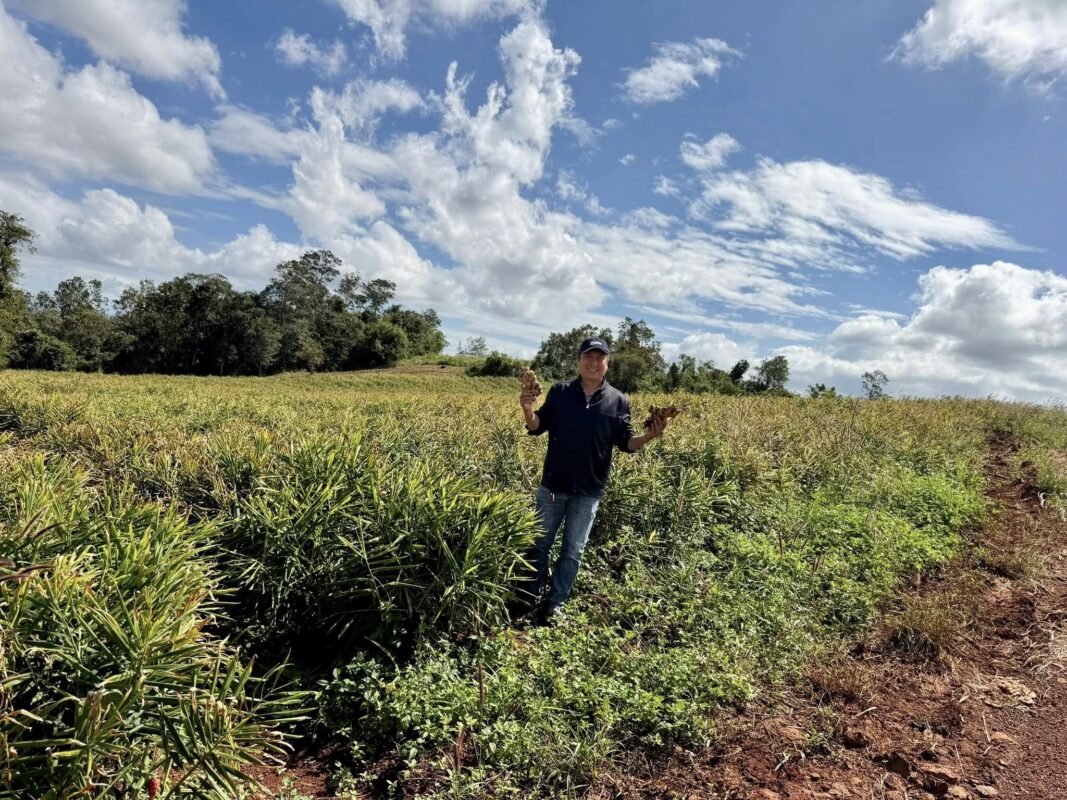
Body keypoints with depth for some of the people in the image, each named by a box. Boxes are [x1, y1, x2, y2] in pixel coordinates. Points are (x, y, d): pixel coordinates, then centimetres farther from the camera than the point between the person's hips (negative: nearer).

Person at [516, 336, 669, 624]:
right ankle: (527, 596, 29)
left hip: (589, 490, 0)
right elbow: (537, 428, -2)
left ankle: (554, 603, 25)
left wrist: (649, 436, -21)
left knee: (573, 551, 10)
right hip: (553, 484, 0)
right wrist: (528, 410, -23)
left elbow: (626, 442, -1)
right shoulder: (559, 392, -2)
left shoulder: (618, 401, -2)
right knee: (540, 543, 13)